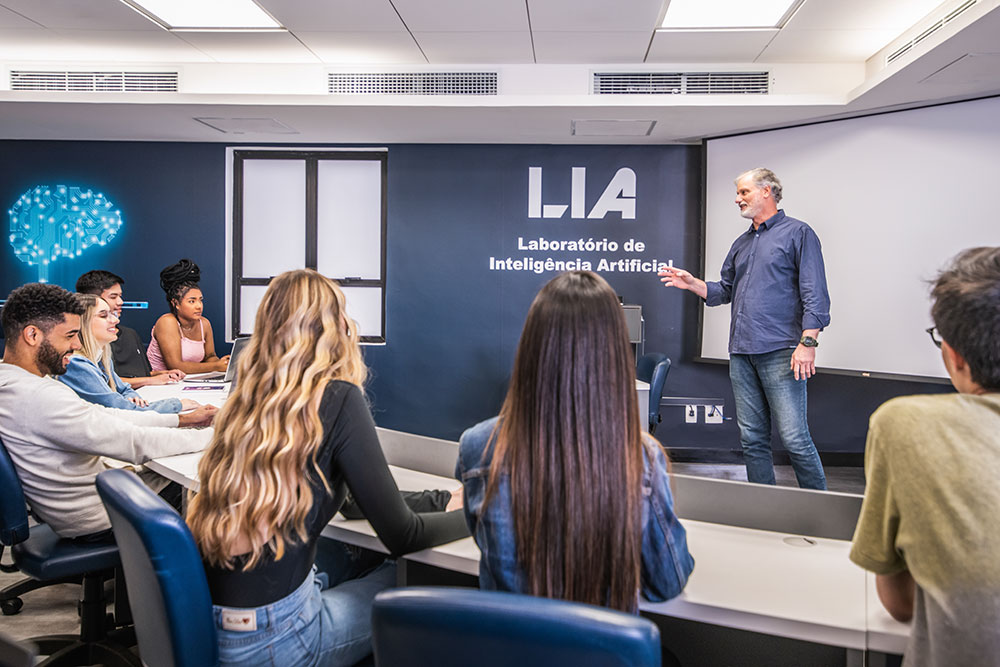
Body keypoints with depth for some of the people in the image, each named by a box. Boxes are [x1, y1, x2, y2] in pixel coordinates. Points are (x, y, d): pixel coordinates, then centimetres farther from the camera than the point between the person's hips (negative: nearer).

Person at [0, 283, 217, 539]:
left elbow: (101, 415, 6)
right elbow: (135, 443, -28)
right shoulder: (39, 397, -30)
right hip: (101, 522, -9)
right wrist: (216, 435, -18)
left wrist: (182, 419, 5)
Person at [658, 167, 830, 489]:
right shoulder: (742, 243, 21)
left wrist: (808, 342, -17)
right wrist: (692, 284, 8)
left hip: (780, 353, -7)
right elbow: (725, 291, 25)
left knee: (794, 437, -9)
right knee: (752, 438, 9)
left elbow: (815, 294, -8)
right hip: (741, 353, 7)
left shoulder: (797, 233, 0)